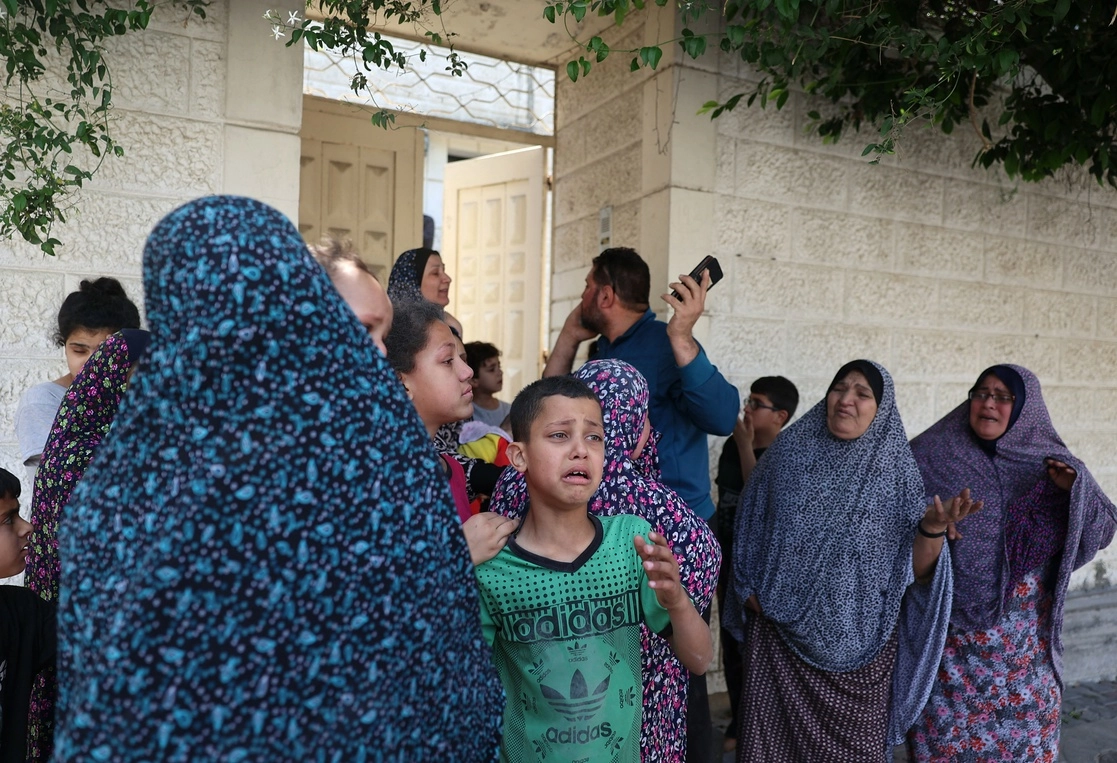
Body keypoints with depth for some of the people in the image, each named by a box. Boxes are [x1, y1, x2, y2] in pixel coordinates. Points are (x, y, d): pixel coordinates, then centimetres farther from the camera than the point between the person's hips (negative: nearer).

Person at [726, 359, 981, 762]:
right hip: (778, 634, 0)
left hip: (857, 645, 0)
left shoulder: (896, 471, -3)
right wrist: (750, 590, 2)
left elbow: (916, 569, -5)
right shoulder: (789, 450, -2)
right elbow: (750, 523, 8)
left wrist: (932, 527, -24)